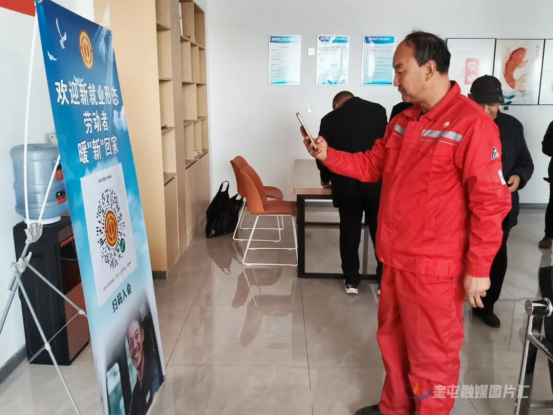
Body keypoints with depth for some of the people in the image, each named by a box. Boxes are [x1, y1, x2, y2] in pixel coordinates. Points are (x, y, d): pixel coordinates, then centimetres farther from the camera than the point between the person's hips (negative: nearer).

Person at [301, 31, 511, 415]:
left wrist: (478, 269, -15)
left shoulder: (472, 124, -17)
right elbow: (373, 166, 15)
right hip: (395, 259, 8)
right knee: (392, 340, 23)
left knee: (431, 355, 10)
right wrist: (329, 156, 1)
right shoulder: (403, 120, 8)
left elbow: (491, 202, -17)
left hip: (434, 268, -8)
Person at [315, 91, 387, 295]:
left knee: (349, 233, 10)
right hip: (377, 183, 1)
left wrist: (326, 178, 24)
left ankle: (351, 281, 17)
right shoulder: (378, 110, 4)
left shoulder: (331, 118, 1)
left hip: (346, 184, -1)